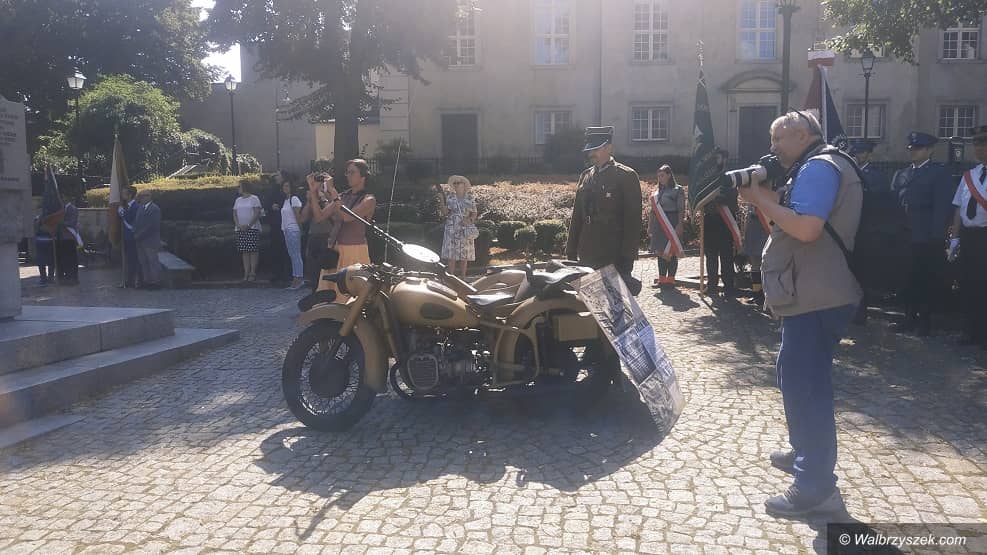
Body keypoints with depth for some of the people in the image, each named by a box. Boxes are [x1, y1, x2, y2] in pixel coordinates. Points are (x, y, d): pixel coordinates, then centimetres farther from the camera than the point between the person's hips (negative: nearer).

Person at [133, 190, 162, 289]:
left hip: (150, 241, -8)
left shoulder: (154, 209, -12)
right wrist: (135, 234, -1)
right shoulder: (141, 208, 14)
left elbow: (152, 226, -17)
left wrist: (139, 236, -14)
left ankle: (156, 282, 5)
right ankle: (147, 280, 20)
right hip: (140, 241, 8)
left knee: (153, 261, -2)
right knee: (143, 262, 12)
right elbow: (137, 222, 16)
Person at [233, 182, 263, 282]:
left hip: (253, 228, -5)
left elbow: (257, 213, -8)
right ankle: (246, 273, 1)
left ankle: (253, 273, -7)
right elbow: (234, 214, 13)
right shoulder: (238, 200, 18)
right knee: (244, 252, 1)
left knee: (253, 251, -8)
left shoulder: (254, 198, 1)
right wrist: (238, 225, -6)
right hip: (240, 229, 5)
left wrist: (248, 225, -16)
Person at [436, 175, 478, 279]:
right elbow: (444, 212, -4)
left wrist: (469, 219, -14)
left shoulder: (470, 198, 4)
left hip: (466, 230, 1)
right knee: (451, 255, -2)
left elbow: (474, 214, 5)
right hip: (452, 230, 0)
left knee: (464, 255, 3)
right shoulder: (449, 197, 3)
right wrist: (441, 199, -14)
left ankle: (463, 277, 11)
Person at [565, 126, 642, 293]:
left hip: (614, 257, -5)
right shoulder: (585, 176, 13)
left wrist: (627, 258, -13)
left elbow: (633, 220, -8)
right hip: (587, 257, 6)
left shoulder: (626, 176, -4)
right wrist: (571, 252, 10)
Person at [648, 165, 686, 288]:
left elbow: (681, 210, -7)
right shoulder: (657, 191, 14)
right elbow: (652, 210, 16)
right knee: (660, 252, 8)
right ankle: (662, 279, 15)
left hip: (672, 225, -6)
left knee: (671, 252, -3)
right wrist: (649, 226, 13)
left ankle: (670, 279, 4)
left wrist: (679, 225, -15)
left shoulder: (678, 190, -3)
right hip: (658, 225, 6)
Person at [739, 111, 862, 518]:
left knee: (805, 385, -8)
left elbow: (806, 228, -28)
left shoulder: (819, 167, -14)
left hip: (817, 299, -11)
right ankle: (805, 453, 36)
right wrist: (766, 199, 5)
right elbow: (788, 223, 19)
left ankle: (817, 486, -1)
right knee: (799, 379, 21)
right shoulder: (814, 169, 20)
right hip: (813, 297, 11)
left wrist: (761, 199, -16)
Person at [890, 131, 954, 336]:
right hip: (904, 237, 4)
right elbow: (894, 202, 11)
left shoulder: (940, 172, -1)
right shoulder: (901, 174, 15)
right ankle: (910, 317, 17)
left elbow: (943, 206, -7)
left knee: (928, 280, 3)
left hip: (927, 239, -4)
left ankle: (925, 320, 13)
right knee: (909, 278, 8)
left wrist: (937, 236, -14)